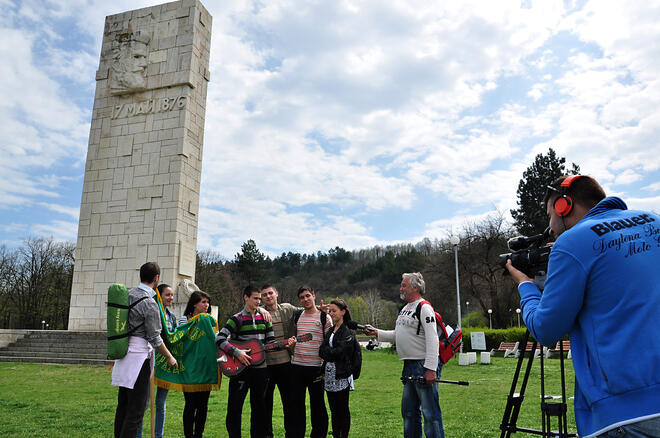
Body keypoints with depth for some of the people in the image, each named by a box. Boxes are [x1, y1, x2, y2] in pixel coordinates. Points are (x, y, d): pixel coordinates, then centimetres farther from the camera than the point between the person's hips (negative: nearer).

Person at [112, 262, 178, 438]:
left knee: (123, 405, 16)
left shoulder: (128, 295, 8)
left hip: (123, 355, 9)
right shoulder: (149, 303, -16)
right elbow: (155, 338, -11)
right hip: (139, 357, -9)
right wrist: (170, 357, 1)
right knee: (136, 410, -3)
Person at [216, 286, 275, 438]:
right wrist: (237, 352, -21)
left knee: (259, 407, 12)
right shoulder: (237, 319, -4)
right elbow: (220, 339, -13)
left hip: (260, 368, 4)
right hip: (240, 368, -4)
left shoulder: (264, 318, 9)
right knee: (235, 406, 0)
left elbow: (271, 342, 12)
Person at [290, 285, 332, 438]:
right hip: (297, 366, 4)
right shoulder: (297, 316, 9)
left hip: (316, 367, -3)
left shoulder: (324, 317, -2)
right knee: (297, 402, 8)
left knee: (317, 403, 6)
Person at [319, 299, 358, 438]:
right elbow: (324, 350, 14)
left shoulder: (348, 331, -9)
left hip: (342, 375, -7)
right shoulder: (330, 331, 14)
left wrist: (322, 351, -7)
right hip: (330, 374, 7)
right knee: (334, 409, 10)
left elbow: (338, 352, -17)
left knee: (343, 409, 3)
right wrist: (324, 371, 5)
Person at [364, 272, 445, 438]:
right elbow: (397, 335, 25)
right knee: (408, 411, 16)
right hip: (409, 367, 10)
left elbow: (432, 341, -19)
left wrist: (431, 369, -24)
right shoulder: (405, 308, 18)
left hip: (424, 366, -10)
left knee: (430, 412, -5)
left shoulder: (424, 308, -11)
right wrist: (377, 333, 15)